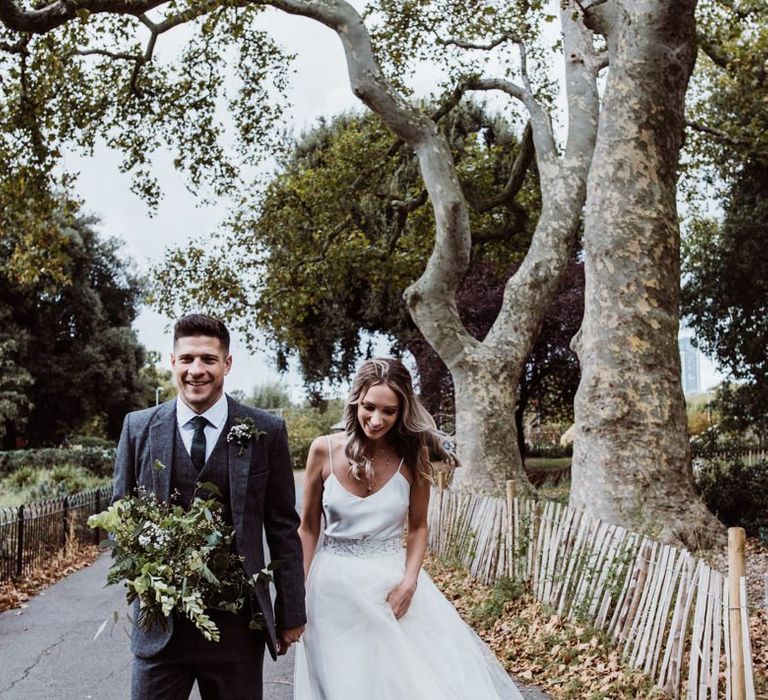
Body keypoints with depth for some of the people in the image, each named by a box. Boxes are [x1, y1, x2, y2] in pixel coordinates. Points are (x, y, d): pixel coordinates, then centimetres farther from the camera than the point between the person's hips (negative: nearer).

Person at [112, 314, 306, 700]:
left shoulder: (266, 431, -3)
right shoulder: (138, 427, 2)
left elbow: (283, 527, 1)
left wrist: (291, 612, 3)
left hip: (238, 622, -1)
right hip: (160, 621, 1)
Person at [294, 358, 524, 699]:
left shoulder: (413, 456, -7)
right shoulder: (324, 450, -9)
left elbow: (418, 527, 3)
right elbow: (308, 528, 0)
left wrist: (409, 582, -11)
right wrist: (299, 592, 1)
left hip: (393, 579, 1)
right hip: (334, 584, 0)